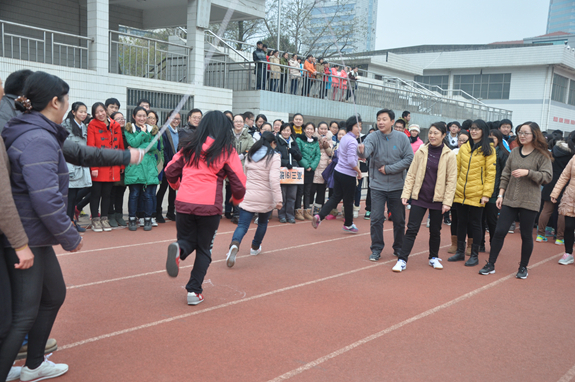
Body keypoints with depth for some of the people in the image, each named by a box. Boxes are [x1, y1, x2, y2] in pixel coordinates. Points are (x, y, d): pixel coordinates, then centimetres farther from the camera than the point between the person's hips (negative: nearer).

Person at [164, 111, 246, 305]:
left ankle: (178, 249, -14)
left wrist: (178, 185, 33)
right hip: (210, 206, -2)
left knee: (188, 241, 21)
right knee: (204, 249, 16)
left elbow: (170, 171, 11)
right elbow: (239, 183, 0)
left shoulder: (190, 147, 9)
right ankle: (194, 291, 12)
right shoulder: (227, 151, 1)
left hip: (183, 203, 2)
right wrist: (237, 199, 21)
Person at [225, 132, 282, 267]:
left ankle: (234, 245, -31)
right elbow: (274, 179, -16)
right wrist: (278, 199, -16)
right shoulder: (274, 157, -7)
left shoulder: (250, 155, 10)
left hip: (248, 195, 3)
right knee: (263, 223, 22)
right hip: (265, 198, -2)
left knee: (242, 225, -4)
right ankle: (255, 248, 36)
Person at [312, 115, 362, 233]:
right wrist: (359, 172, -11)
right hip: (348, 175, -8)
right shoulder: (352, 141, -19)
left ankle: (319, 216, -3)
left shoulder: (343, 138, 9)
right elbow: (351, 161, -25)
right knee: (348, 200, 8)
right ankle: (348, 225, 23)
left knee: (335, 197, 11)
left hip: (338, 171, 8)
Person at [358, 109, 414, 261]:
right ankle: (376, 249, 14)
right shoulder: (373, 137, -8)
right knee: (376, 219, -2)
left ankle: (399, 248, 29)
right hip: (377, 186, -1)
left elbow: (409, 159, -7)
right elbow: (367, 149, -29)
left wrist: (389, 169, -15)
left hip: (397, 186, 1)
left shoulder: (402, 138, -4)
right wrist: (362, 150, -54)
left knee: (399, 220, 11)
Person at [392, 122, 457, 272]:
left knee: (435, 230, 12)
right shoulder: (421, 152, 2)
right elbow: (411, 174, 5)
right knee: (412, 229, -2)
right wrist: (406, 194, 0)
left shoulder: (449, 156, -3)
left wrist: (447, 202, -7)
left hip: (437, 199, -1)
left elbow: (451, 180, -2)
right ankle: (402, 260, 1)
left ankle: (434, 258, 31)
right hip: (419, 197, 1)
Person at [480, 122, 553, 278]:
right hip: (510, 200, 3)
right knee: (499, 231, 0)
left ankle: (523, 267, 22)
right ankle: (490, 264, 9)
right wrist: (501, 194, 5)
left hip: (529, 202, -3)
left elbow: (547, 177, -10)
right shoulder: (514, 152, 8)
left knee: (526, 235, 7)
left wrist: (527, 172, -21)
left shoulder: (542, 155, -4)